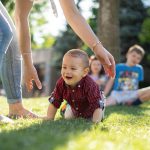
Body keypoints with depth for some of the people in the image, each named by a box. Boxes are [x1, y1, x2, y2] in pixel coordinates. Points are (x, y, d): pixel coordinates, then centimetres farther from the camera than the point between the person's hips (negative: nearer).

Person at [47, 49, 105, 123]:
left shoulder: (90, 85, -46)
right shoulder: (61, 83, -31)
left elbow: (97, 106, -44)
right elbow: (54, 103, -22)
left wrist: (96, 122, -55)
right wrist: (49, 120, -27)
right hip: (74, 110, 4)